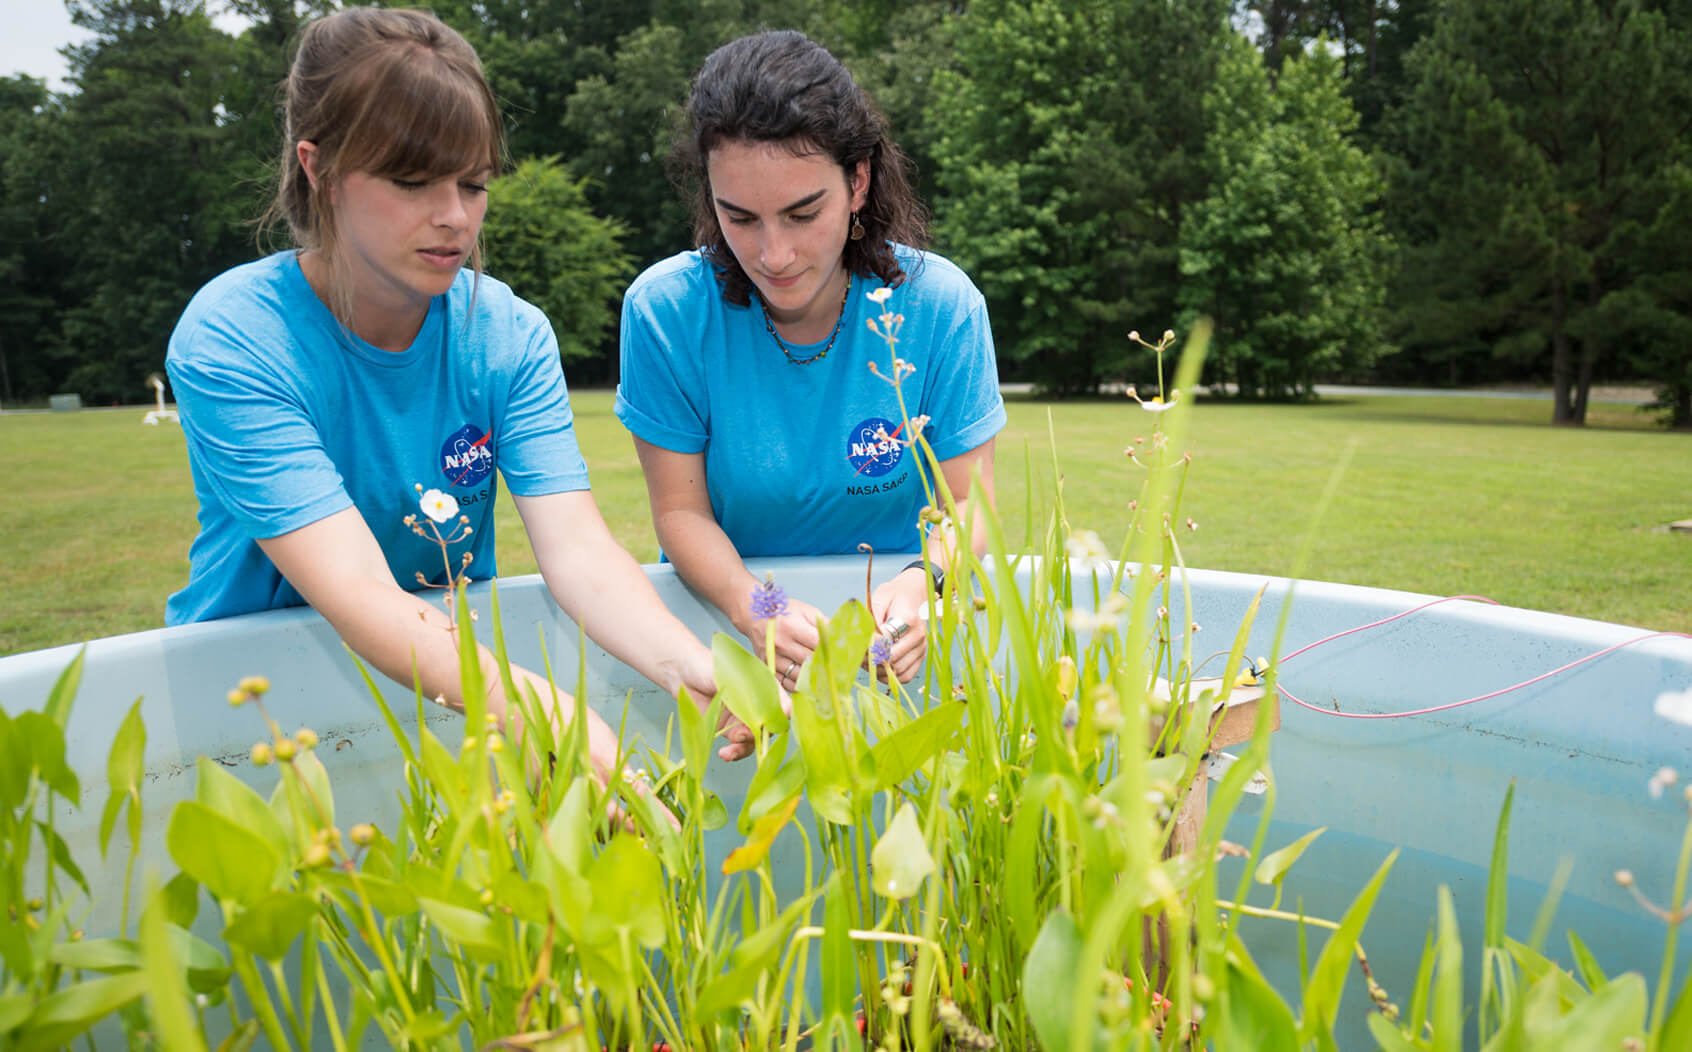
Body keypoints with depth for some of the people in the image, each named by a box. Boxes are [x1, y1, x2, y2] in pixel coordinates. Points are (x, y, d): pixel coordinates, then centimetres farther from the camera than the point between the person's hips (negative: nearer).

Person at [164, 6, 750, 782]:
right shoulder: (230, 341, -18)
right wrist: (540, 711, -45)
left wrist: (688, 668, -37)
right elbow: (360, 596, -29)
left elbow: (579, 549, -18)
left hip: (462, 656, 3)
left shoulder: (509, 334, -6)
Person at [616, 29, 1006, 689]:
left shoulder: (941, 305, -12)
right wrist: (753, 609, -28)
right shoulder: (663, 309, -12)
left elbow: (968, 504, -6)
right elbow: (681, 511, -8)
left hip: (890, 613, 0)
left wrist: (921, 585, -29)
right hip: (718, 605, 0)